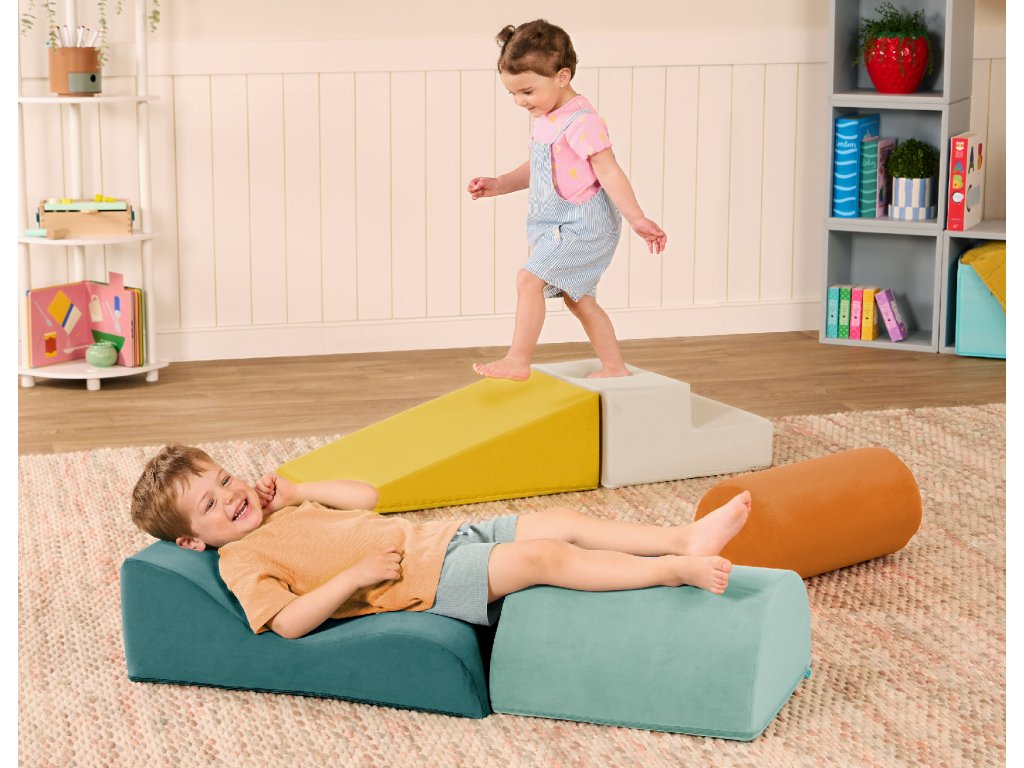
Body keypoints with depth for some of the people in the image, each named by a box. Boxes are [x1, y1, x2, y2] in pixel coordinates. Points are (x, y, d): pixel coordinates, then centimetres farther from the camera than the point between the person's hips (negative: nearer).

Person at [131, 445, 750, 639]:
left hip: (440, 538, 9)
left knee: (562, 520, -2)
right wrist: (353, 576, -23)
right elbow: (289, 621, -20)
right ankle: (675, 571, -20)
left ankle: (684, 539, -3)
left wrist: (297, 492, 11)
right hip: (429, 581, -9)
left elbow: (366, 497, 25)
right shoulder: (241, 561, -6)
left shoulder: (283, 516, 20)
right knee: (541, 557, -22)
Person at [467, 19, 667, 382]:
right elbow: (536, 169, 22)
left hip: (583, 223, -10)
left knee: (529, 279, -18)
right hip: (559, 225, 10)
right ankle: (614, 367, 27)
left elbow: (609, 172, -20)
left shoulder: (581, 121, -20)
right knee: (578, 298, 16)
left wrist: (637, 220, -23)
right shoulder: (545, 118, 9)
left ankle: (517, 361, -15)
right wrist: (498, 185, 10)